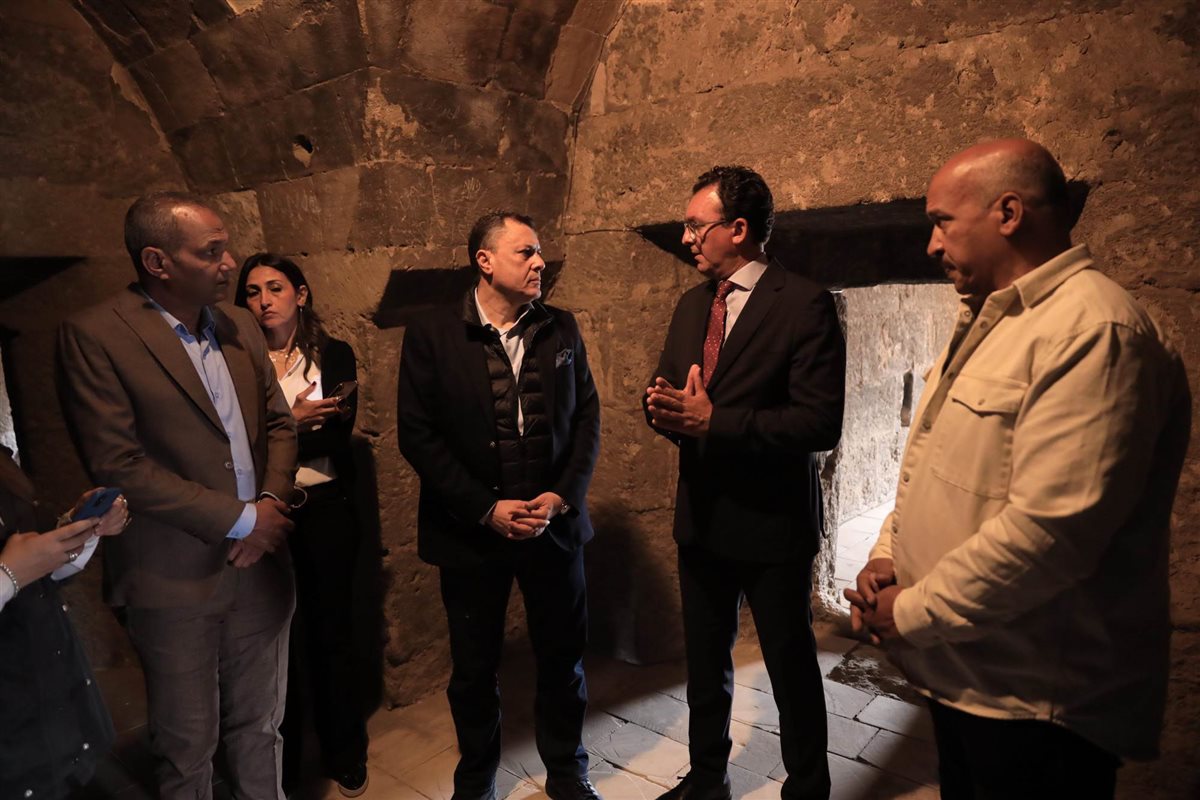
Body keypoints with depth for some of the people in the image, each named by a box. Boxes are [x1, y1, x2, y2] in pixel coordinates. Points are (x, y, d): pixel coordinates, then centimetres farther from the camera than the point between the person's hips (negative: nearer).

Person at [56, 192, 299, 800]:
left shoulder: (241, 327, 6)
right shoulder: (94, 336, -12)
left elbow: (278, 423, 11)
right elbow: (118, 467, -16)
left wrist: (272, 501, -7)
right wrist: (241, 519, -14)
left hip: (259, 566, 5)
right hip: (174, 583, -5)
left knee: (260, 728, 19)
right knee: (188, 748, 14)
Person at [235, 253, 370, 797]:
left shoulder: (335, 355, 1)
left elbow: (338, 437, -6)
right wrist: (292, 424, -18)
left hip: (326, 511, 0)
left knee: (331, 633, 11)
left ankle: (345, 756, 30)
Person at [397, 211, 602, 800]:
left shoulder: (561, 328, 3)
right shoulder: (432, 333, -6)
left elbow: (587, 417, 3)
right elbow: (417, 435, -8)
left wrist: (562, 496, -9)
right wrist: (486, 510, -13)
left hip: (554, 524, 2)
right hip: (471, 530, -2)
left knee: (562, 658, 14)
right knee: (474, 669, 14)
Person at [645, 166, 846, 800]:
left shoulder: (804, 305, -15)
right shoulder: (691, 305, 7)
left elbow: (821, 424, -21)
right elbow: (667, 386, 14)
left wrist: (714, 421, -25)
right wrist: (663, 408, -10)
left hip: (770, 522, -6)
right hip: (700, 516, 7)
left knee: (791, 665, 12)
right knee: (705, 659, 22)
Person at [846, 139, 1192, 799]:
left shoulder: (1093, 329, -20)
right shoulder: (985, 323, 11)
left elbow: (1049, 530, -29)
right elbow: (932, 469, 16)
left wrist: (912, 613, -18)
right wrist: (886, 555, 1)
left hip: (1035, 704, -8)